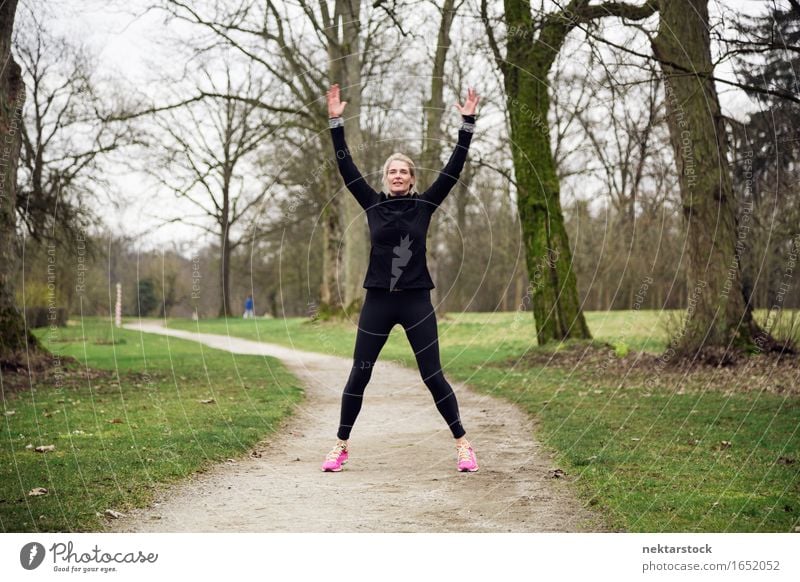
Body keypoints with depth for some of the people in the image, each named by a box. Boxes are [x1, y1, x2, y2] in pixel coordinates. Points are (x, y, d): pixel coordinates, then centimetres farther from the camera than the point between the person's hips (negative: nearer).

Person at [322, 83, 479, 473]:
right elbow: (346, 168, 2)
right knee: (359, 375, 5)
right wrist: (335, 122, -3)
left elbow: (453, 168, 0)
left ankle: (462, 444, 10)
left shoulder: (424, 204, 3)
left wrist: (467, 123, -4)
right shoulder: (374, 204, 5)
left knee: (433, 376, 0)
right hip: (378, 302, 1)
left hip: (416, 302, -1)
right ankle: (341, 446, 17)